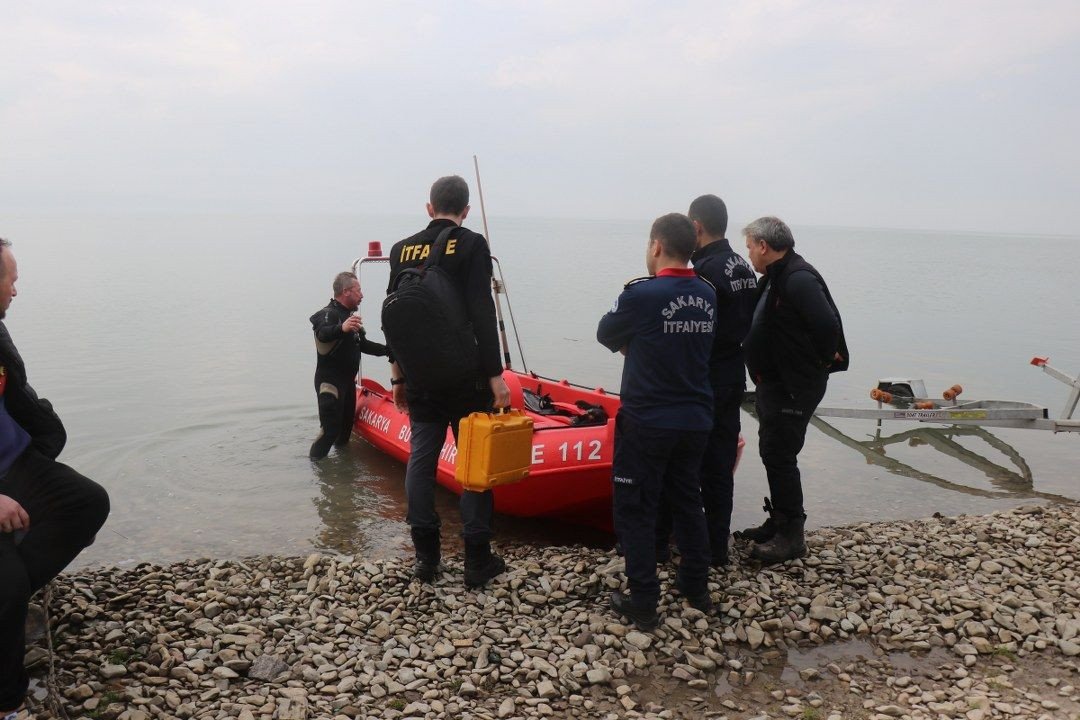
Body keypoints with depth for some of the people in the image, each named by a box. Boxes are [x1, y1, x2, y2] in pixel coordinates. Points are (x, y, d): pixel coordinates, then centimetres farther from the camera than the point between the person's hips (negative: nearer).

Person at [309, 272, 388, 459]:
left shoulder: (349, 316, 17)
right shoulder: (329, 313, -15)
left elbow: (363, 345, 27)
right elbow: (323, 334, -39)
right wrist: (341, 328, -60)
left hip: (347, 381, 9)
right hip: (329, 382, -9)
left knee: (347, 422, 19)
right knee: (330, 429, -11)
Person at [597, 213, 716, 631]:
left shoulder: (642, 296, -17)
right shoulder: (708, 297, 1)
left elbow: (606, 335, -2)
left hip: (646, 423, -6)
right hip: (695, 421, 6)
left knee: (635, 510, 6)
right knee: (687, 501, 20)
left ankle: (643, 604, 11)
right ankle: (697, 588, 31)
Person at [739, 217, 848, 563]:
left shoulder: (798, 278, -22)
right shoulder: (775, 278, 12)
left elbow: (827, 324, -32)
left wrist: (823, 361, -17)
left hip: (794, 388, -11)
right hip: (773, 383, 11)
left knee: (780, 457, -5)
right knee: (772, 453, 17)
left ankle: (792, 536, 5)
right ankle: (778, 522, 30)